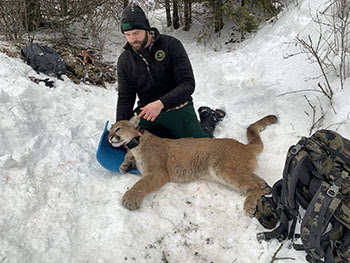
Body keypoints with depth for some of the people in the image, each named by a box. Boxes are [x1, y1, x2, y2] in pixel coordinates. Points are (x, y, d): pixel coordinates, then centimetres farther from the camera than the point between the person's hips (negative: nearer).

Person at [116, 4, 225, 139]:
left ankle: (209, 118, 22)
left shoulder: (171, 45, -10)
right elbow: (125, 98, 4)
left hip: (178, 109, -3)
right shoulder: (124, 60, 2)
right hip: (146, 112, 4)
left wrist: (161, 103, -31)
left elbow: (188, 84, -15)